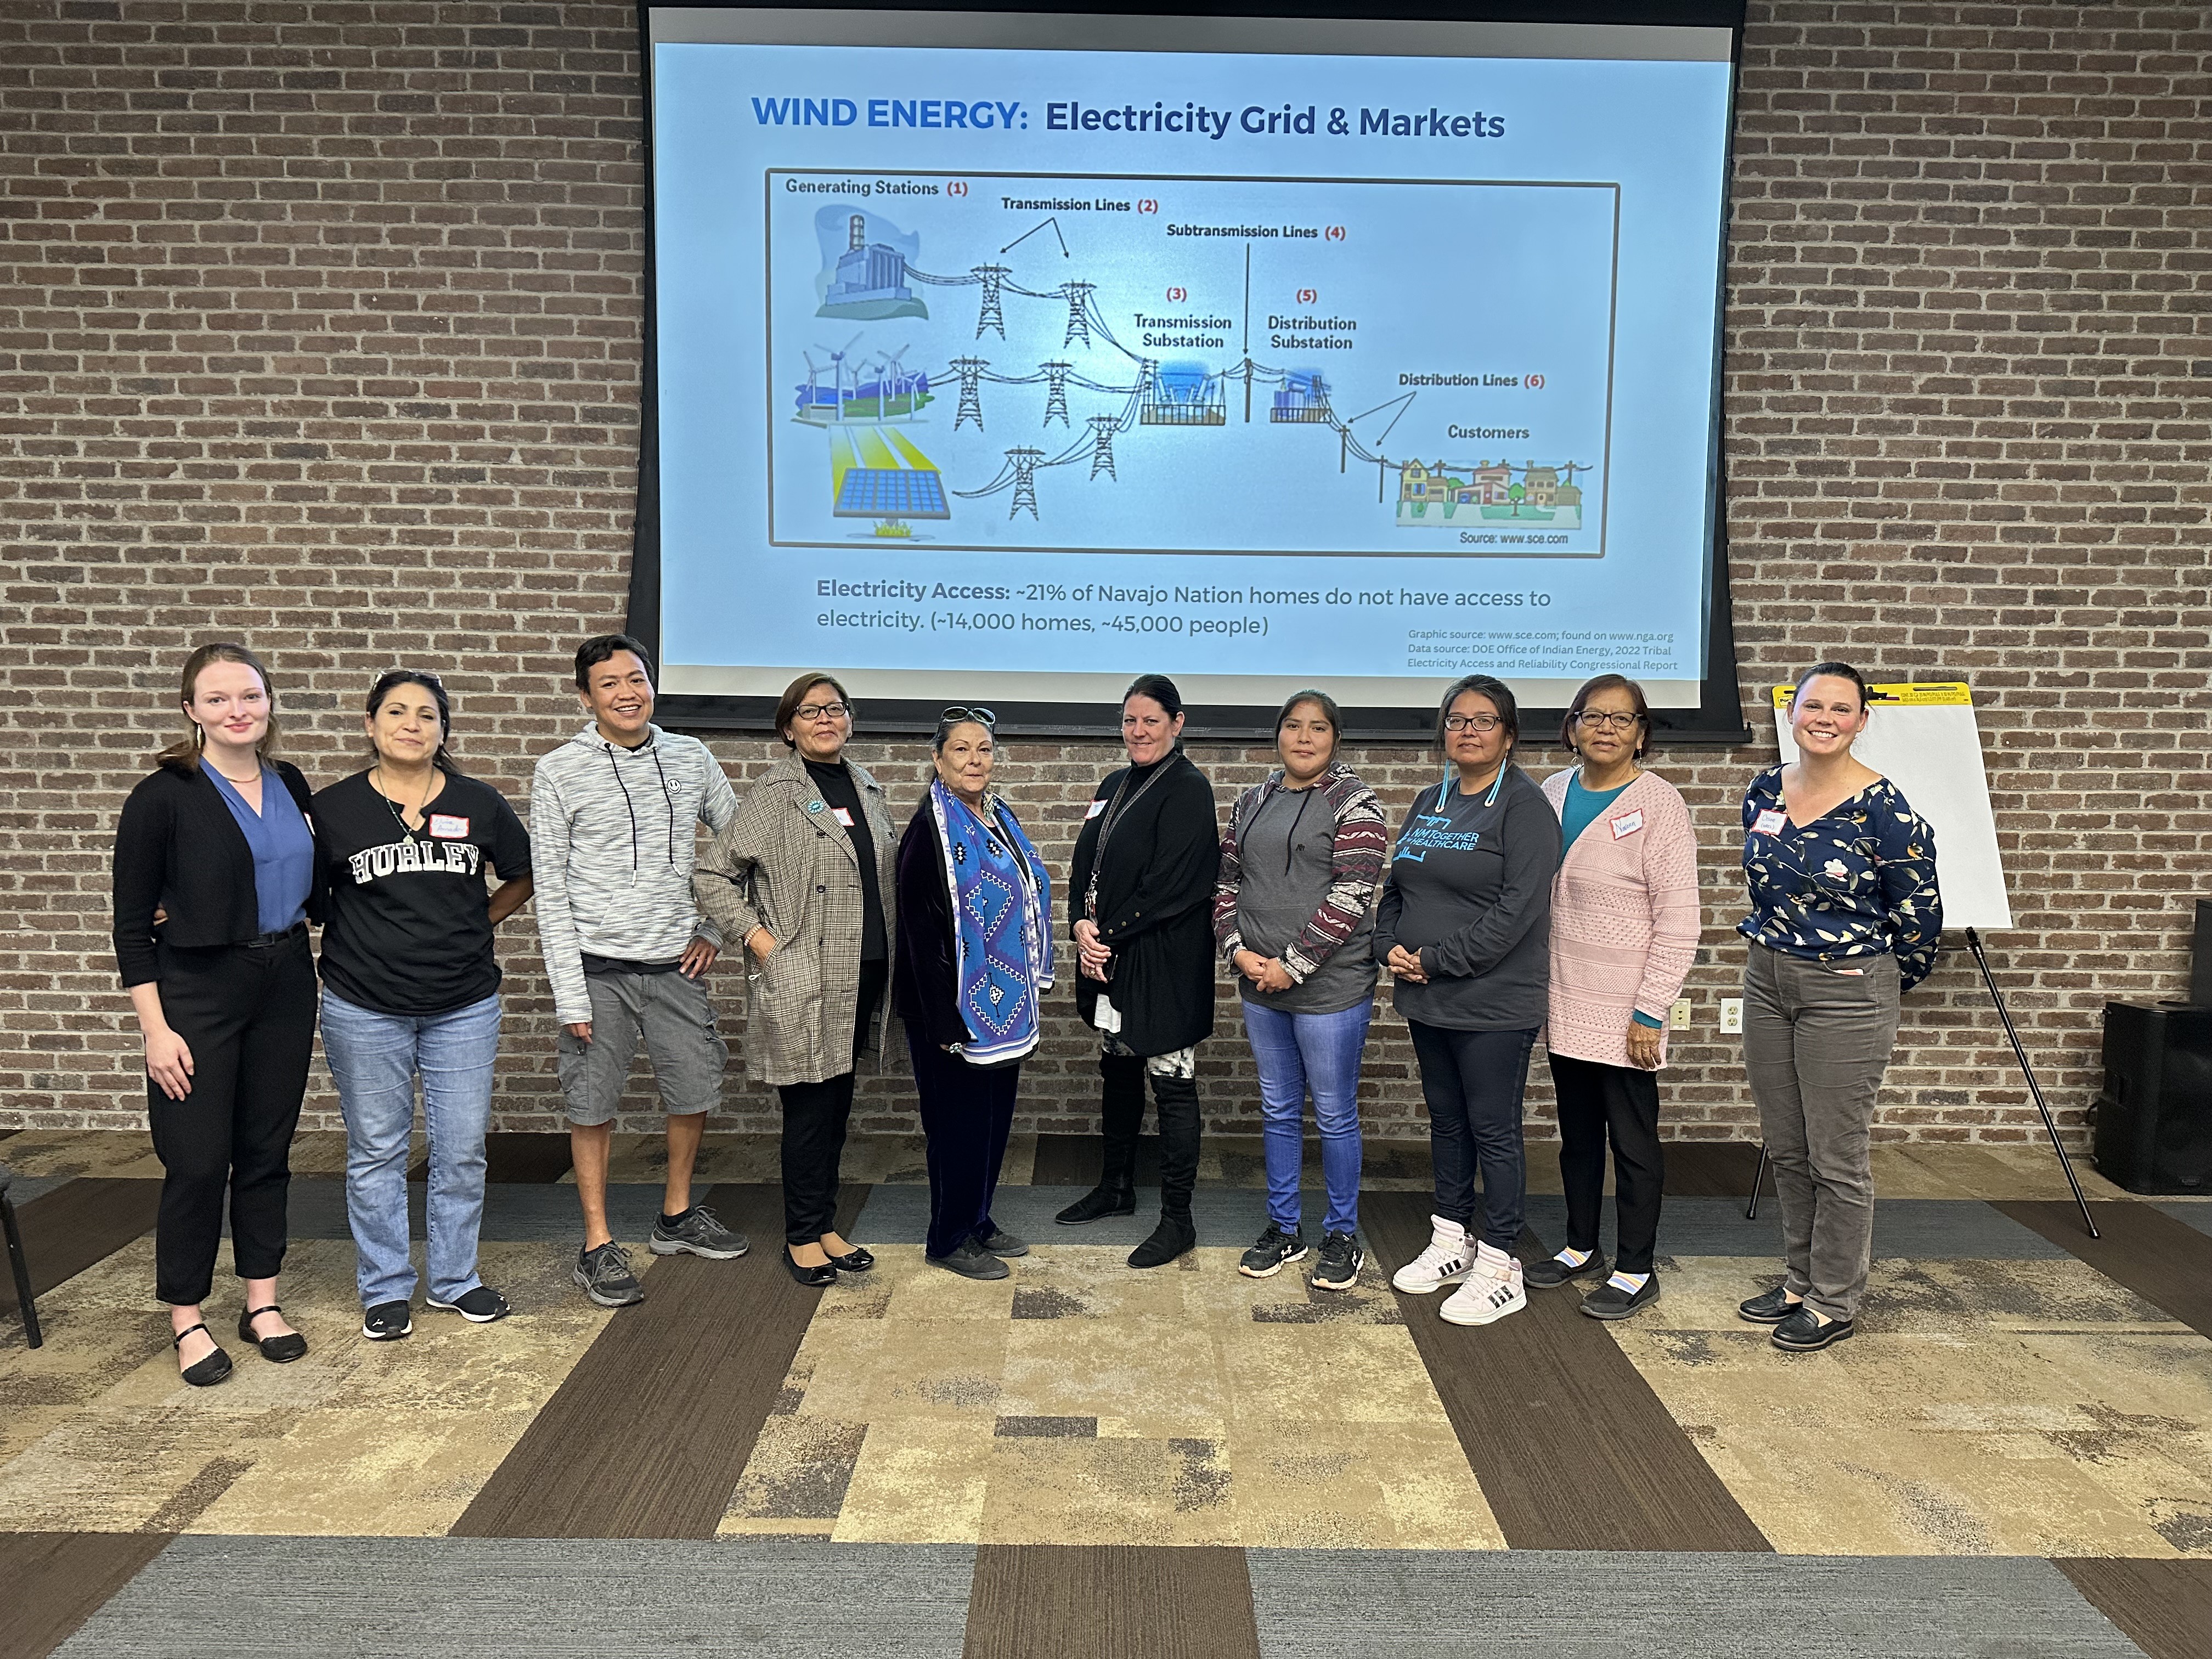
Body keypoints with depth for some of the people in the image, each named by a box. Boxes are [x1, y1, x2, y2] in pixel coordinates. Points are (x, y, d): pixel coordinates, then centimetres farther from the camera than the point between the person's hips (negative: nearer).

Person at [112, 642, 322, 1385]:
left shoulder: (291, 786, 5)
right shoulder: (163, 796, -9)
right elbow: (132, 923, -8)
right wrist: (155, 1027, -11)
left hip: (285, 987, 5)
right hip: (198, 992, -4)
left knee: (267, 1150, 12)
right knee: (198, 1162, 0)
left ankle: (262, 1302, 25)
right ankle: (187, 1321, 17)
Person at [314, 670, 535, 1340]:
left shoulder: (478, 804, 2)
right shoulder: (333, 808, -2)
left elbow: (524, 874, 14)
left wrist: (478, 921, 6)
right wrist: (360, 939, -7)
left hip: (464, 1007, 1)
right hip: (364, 1010, -1)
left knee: (462, 1149, 7)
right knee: (377, 1152, 9)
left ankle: (455, 1279, 25)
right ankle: (384, 1289, 24)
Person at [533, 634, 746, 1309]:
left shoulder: (690, 758, 3)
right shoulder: (559, 772, -6)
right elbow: (550, 890, -7)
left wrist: (714, 928, 6)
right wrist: (570, 995, -11)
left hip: (675, 963, 4)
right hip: (599, 966, -3)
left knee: (694, 1093, 12)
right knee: (593, 1107, 5)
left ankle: (677, 1217, 34)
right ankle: (598, 1246, 20)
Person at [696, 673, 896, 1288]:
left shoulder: (866, 790, 12)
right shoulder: (775, 794, -7)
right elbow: (714, 873, -7)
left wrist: (888, 948, 12)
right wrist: (756, 937, -12)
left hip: (863, 973, 6)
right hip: (802, 978, -6)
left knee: (837, 1100, 14)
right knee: (811, 1105, 0)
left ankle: (825, 1225, 27)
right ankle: (803, 1236, 15)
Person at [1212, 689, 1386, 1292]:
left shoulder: (1353, 803, -7)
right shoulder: (1252, 802, 10)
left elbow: (1351, 896, -15)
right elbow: (1226, 881, 11)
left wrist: (1293, 965, -17)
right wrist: (1238, 951, -5)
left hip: (1330, 986, -5)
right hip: (1259, 983, 6)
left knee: (1334, 1114, 6)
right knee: (1277, 1110, 15)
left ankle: (1341, 1236, 22)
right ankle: (1284, 1229, 29)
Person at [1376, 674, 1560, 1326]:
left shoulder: (1524, 807, -11)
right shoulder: (1429, 802, 13)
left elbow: (1518, 909, -19)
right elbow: (1396, 887, 16)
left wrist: (1436, 959, -18)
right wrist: (1391, 947, -3)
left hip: (1494, 1003, -7)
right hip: (1428, 1000, 7)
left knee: (1493, 1130, 2)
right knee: (1446, 1120, 17)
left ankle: (1499, 1268, 13)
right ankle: (1451, 1243, 31)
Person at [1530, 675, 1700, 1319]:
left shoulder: (1658, 804, -11)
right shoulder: (1553, 793, 6)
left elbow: (1678, 921, -13)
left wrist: (1649, 1011, -16)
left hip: (1623, 1010, -6)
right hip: (1563, 1001, 6)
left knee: (1632, 1139, 5)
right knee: (1577, 1133, 17)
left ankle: (1635, 1271, 18)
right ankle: (1581, 1248, 33)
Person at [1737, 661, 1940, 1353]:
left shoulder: (1883, 808, -15)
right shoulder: (1765, 791, 3)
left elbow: (1919, 915, -6)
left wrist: (1878, 983, 5)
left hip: (1847, 995, -6)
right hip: (1768, 982, 6)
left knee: (1837, 1158, 4)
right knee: (1786, 1150, 15)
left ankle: (1835, 1302, 20)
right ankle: (1800, 1281, 31)